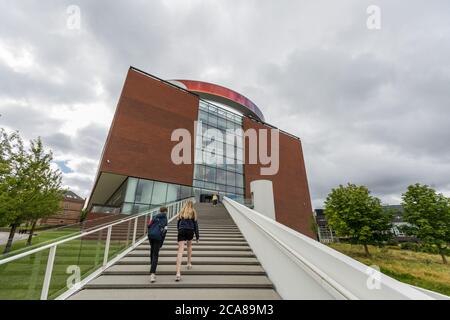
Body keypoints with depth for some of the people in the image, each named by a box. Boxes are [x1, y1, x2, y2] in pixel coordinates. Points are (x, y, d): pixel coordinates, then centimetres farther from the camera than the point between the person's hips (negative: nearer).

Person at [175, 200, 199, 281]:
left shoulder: (181, 212, 15)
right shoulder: (193, 212, 9)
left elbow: (178, 223, 18)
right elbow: (195, 224, 5)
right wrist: (197, 236, 9)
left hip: (181, 231, 0)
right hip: (190, 231, 0)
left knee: (180, 250, -6)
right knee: (189, 245, 29)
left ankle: (178, 273, -16)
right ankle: (189, 263, 37)